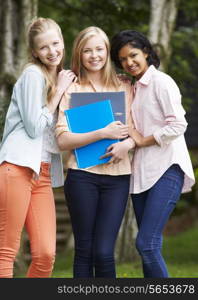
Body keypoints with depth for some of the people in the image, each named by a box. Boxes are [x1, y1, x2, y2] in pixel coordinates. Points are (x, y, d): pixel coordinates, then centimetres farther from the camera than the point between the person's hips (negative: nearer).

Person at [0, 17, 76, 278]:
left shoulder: (63, 79, 21)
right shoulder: (33, 74, -2)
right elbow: (34, 127, -8)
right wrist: (59, 92, -2)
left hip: (43, 174, 7)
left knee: (46, 255, -3)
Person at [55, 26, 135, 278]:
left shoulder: (125, 88, 12)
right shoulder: (72, 91, 4)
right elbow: (63, 140, -5)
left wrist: (127, 143, -9)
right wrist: (103, 134, -16)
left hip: (117, 175, 1)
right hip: (83, 175, -1)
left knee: (104, 252, -6)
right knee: (84, 251, 2)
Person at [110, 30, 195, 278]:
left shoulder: (161, 81, -5)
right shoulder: (133, 89, 19)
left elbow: (178, 126, -14)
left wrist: (142, 140, -7)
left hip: (167, 169, -8)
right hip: (142, 172, 8)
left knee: (146, 243, -17)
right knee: (148, 247, 7)